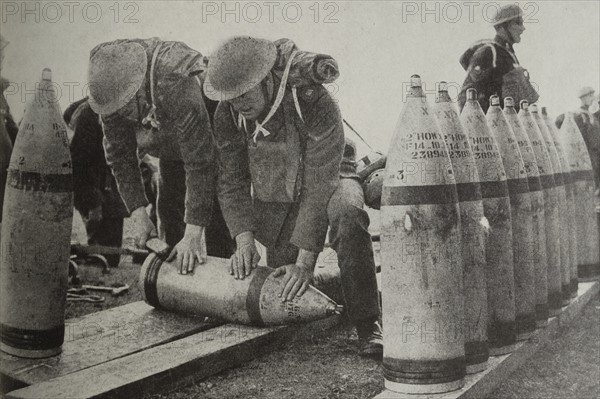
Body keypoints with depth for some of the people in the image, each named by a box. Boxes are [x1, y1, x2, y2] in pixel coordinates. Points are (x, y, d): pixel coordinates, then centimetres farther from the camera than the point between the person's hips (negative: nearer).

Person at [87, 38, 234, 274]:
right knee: (168, 208, 9)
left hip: (212, 139, -6)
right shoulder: (111, 90, -24)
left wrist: (193, 235, -44)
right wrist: (139, 215, -23)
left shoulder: (177, 86, -45)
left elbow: (200, 164, -44)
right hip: (170, 145, 6)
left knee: (216, 218, -13)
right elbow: (119, 155, -15)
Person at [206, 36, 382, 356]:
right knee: (283, 290, -4)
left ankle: (367, 324, -29)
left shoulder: (313, 102, -32)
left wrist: (306, 260, -36)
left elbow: (320, 185, -34)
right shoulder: (228, 115, -16)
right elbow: (232, 182, -10)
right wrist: (244, 239, -26)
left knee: (347, 215, -40)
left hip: (326, 183, -4)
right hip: (274, 197, 4)